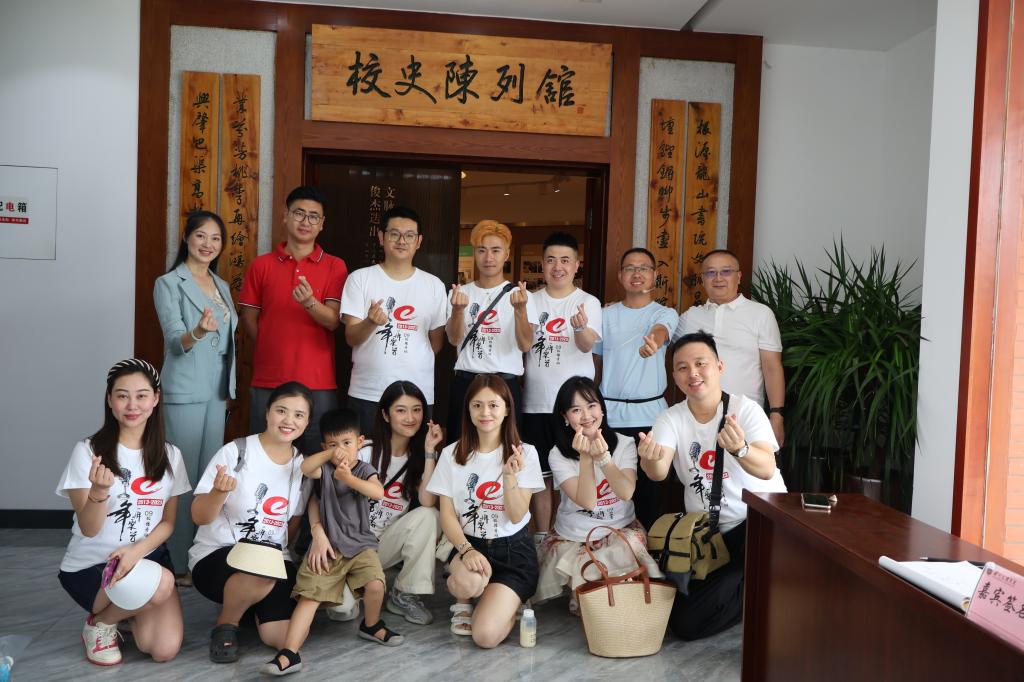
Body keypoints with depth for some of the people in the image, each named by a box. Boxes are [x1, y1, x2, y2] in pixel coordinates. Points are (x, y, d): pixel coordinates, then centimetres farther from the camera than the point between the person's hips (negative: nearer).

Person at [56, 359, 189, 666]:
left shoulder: (169, 455, 1)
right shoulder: (88, 451, -11)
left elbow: (168, 522, 4)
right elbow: (89, 529, -14)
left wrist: (136, 551, -16)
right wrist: (99, 490, -34)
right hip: (90, 565, -4)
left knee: (165, 649, -15)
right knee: (160, 583, -34)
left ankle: (127, 608, 19)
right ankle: (100, 623, -1)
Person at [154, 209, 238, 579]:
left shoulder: (222, 286, 14)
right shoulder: (169, 283, -5)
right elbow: (175, 341, -15)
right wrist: (197, 332, -37)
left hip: (217, 392, 7)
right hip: (185, 393, -6)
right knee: (184, 475, -4)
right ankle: (180, 563, 4)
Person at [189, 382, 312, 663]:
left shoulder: (303, 465, 5)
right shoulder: (235, 452, -9)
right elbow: (199, 517, -8)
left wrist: (280, 554, 0)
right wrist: (219, 492, -27)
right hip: (217, 553, -4)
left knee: (284, 638, -16)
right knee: (261, 574, -38)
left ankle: (248, 600, 17)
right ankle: (226, 624, -5)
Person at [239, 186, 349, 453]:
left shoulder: (335, 266, 4)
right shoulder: (261, 265, 7)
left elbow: (334, 321, -5)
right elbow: (248, 319, 9)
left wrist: (310, 303, -23)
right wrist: (276, 351, 2)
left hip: (319, 384, -1)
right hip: (268, 382, 1)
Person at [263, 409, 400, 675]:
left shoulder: (364, 469, 1)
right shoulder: (325, 469, 4)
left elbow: (378, 492, -20)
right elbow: (305, 468, -19)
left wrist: (349, 478, -32)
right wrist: (329, 453, -32)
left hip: (360, 544, 0)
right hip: (328, 545, 1)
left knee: (375, 585, -20)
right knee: (309, 595, -10)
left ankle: (371, 625, 11)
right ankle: (289, 653, -11)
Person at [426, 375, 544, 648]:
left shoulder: (525, 453, -2)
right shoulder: (452, 454, 1)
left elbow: (517, 516, -7)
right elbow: (447, 514, -1)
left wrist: (510, 474, -23)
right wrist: (466, 550, -19)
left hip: (513, 549, -2)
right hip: (468, 543, 2)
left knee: (486, 636, -22)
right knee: (468, 582, -35)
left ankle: (505, 602, 14)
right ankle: (462, 602, 3)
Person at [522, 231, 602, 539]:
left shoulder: (588, 302, -1)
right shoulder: (531, 301, 8)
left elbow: (588, 345, -17)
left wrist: (580, 326, -38)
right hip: (536, 402, 3)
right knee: (539, 473, 9)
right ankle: (541, 537, 23)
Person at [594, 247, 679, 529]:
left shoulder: (665, 314, 1)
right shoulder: (606, 315, 8)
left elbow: (661, 331, -24)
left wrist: (654, 340, -48)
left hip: (649, 413, -2)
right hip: (610, 412, 2)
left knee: (649, 484, 2)